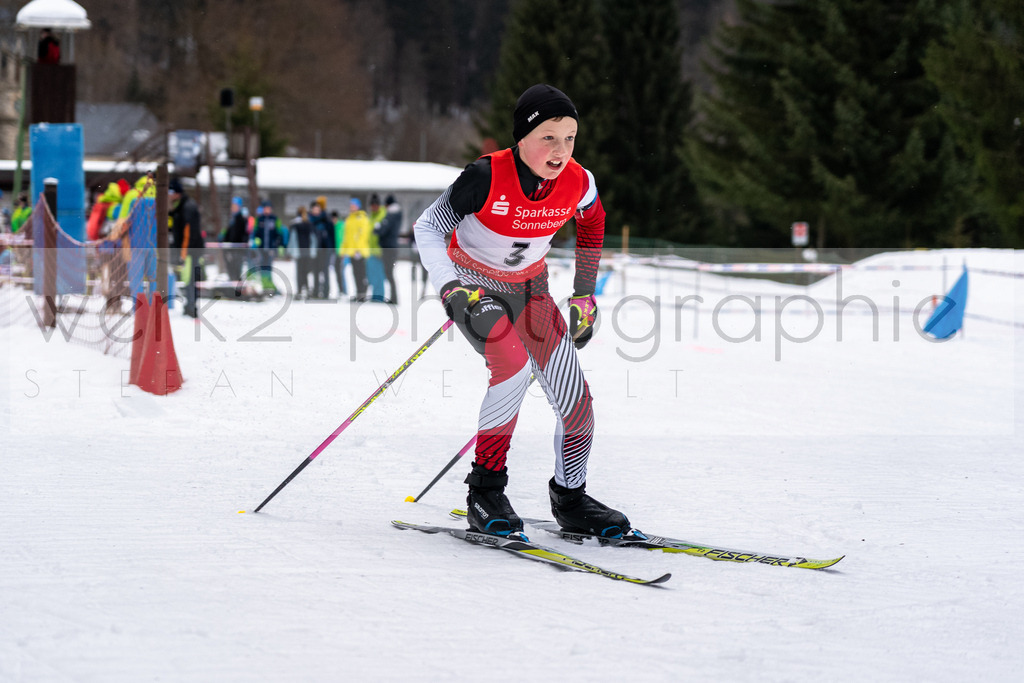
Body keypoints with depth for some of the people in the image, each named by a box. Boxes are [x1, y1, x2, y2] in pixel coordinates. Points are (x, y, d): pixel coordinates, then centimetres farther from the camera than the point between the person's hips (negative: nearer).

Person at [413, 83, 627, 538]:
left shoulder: (578, 184, -17)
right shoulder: (488, 177, -29)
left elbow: (593, 223, 7)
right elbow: (428, 228, -21)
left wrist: (584, 297, 12)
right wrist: (452, 291, -34)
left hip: (529, 287, 5)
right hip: (473, 283, -5)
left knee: (575, 401, -3)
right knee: (515, 364, -31)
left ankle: (570, 498, 22)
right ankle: (485, 491, -18)